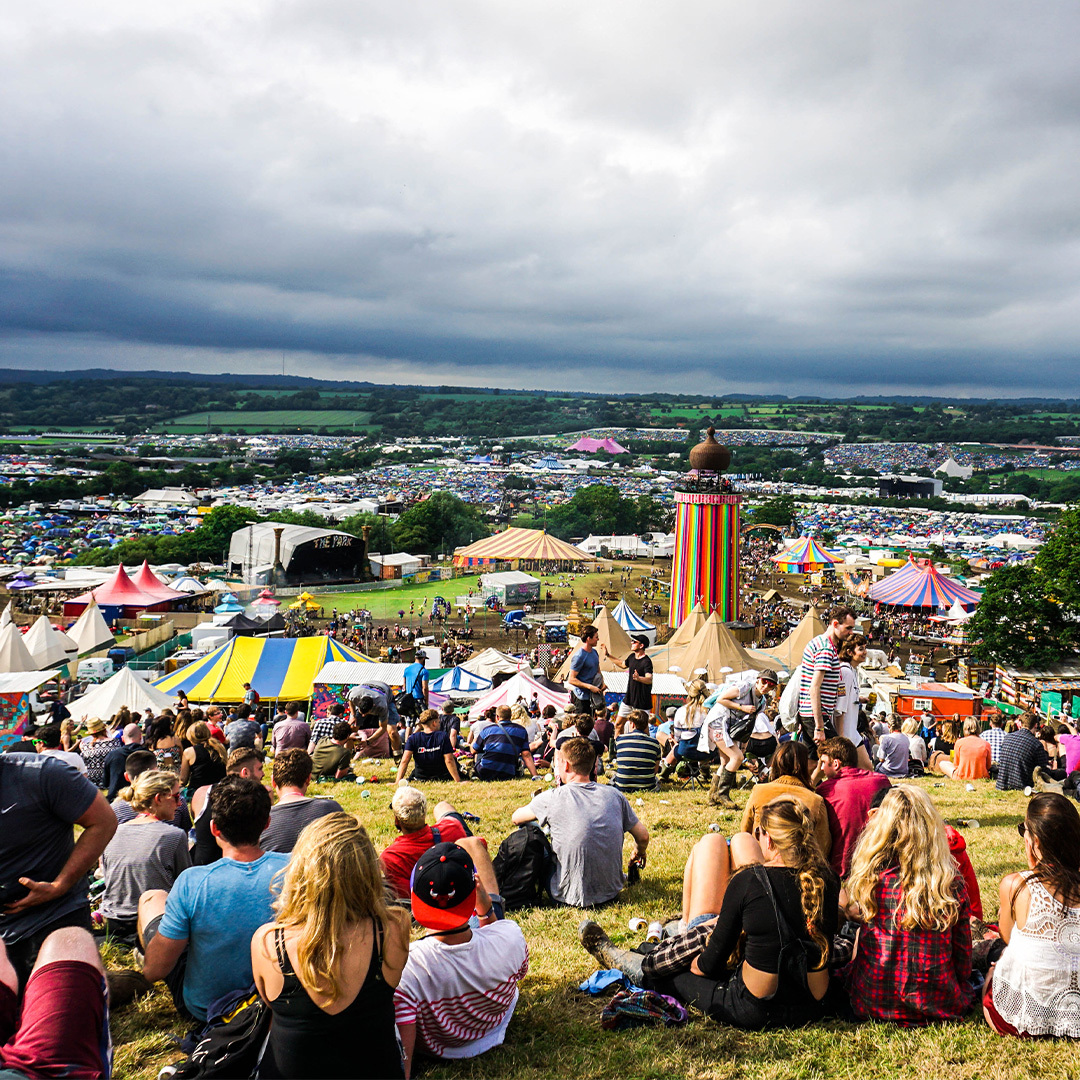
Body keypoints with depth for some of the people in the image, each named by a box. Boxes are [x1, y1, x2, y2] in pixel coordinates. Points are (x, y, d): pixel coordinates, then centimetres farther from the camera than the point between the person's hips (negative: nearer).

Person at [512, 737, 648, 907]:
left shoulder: (552, 798, -12)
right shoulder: (615, 795, -3)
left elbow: (516, 818, 6)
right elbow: (643, 836, 6)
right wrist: (639, 853, 29)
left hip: (571, 898, -4)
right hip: (612, 892, 5)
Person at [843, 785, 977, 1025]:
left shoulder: (870, 877, -16)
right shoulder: (951, 879, -13)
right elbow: (963, 950, -2)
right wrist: (961, 991, 17)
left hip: (873, 1004, -2)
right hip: (941, 1004, 2)